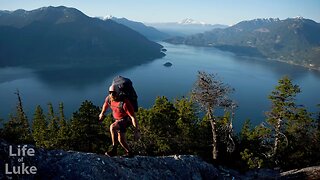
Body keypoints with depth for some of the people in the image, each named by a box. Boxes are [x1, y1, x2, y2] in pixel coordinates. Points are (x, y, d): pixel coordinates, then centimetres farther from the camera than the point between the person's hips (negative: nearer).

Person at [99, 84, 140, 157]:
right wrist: (102, 113, 30)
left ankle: (114, 149, -21)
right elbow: (105, 105, 14)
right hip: (118, 119, 8)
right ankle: (129, 153, 29)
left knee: (112, 127, -31)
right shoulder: (108, 99, -13)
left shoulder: (124, 103, -33)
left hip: (127, 119, -7)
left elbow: (133, 117, -32)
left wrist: (137, 130, -34)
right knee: (121, 139, 8)